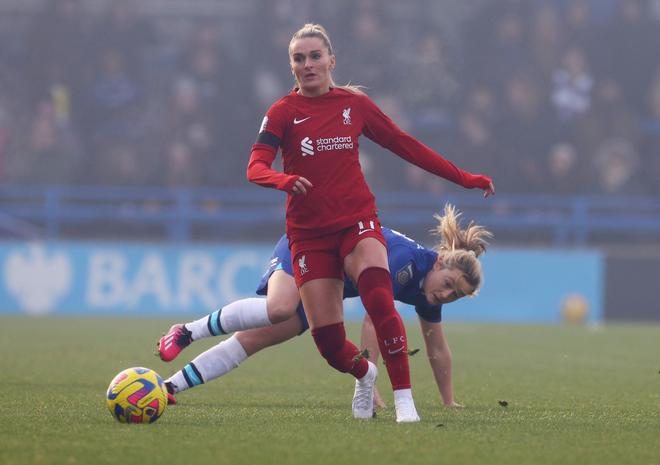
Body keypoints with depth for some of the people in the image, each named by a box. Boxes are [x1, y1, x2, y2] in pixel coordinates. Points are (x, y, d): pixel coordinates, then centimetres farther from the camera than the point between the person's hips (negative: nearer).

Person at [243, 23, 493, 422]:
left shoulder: (355, 104, 7)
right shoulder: (283, 113, 0)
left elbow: (406, 146, 14)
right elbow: (256, 168, -13)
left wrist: (463, 178, 14)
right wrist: (285, 180, -36)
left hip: (357, 221, 0)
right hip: (309, 234, 0)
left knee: (379, 300, -28)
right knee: (326, 337, -4)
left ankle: (404, 398, -21)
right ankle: (364, 374, 31)